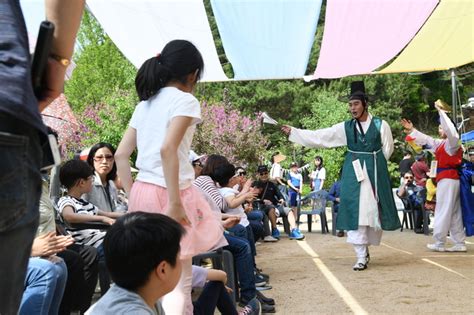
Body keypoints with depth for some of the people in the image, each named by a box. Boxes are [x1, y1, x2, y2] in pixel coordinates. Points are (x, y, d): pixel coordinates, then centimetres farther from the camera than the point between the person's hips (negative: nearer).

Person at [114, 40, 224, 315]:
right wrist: (175, 202, -21)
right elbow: (168, 150, -21)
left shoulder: (146, 103, 16)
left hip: (142, 193, 8)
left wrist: (133, 197, 16)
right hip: (167, 194, -8)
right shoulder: (185, 100, -6)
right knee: (179, 282, -1)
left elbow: (121, 154, 13)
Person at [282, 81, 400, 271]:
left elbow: (387, 149, 8)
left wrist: (375, 164, 2)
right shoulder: (345, 127, 3)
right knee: (355, 212, -4)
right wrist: (292, 132, -3)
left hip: (376, 173, -1)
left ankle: (365, 248, 24)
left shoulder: (380, 125, -1)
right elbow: (318, 137, 1)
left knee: (374, 210, 4)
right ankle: (361, 257, 1)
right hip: (353, 173, 1)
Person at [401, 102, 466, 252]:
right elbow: (426, 140, 28)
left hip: (448, 180, -10)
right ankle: (459, 243, 14)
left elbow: (450, 129, -29)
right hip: (450, 179, 10)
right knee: (454, 212, 10)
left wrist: (440, 111, -26)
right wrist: (412, 130, 27)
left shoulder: (452, 143, -10)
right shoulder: (441, 144, 17)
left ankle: (439, 243, 1)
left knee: (443, 211, -4)